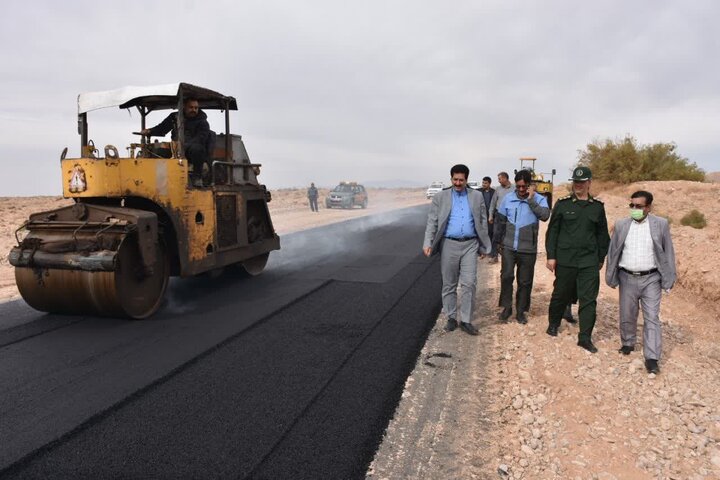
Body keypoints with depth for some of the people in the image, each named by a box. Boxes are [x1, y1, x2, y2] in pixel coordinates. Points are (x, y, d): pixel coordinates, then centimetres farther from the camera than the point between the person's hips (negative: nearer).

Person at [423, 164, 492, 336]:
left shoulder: (477, 196, 6)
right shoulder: (440, 197, 2)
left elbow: (483, 222, 9)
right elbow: (432, 222, -3)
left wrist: (483, 246, 8)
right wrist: (428, 243, -16)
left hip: (470, 245, 1)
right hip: (449, 244, 0)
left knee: (469, 283, -3)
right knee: (449, 284, 7)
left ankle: (466, 320, 7)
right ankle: (451, 318, 20)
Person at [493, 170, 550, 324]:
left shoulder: (539, 199, -6)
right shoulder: (508, 198, 1)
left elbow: (545, 216, -25)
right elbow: (500, 220, 9)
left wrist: (531, 200, -23)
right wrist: (497, 240, 9)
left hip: (528, 249, -1)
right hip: (509, 247, 1)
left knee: (525, 282, 8)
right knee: (506, 276, -11)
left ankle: (521, 311, 23)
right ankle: (507, 307, 8)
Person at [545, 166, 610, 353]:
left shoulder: (597, 207, 6)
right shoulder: (562, 204, 0)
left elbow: (602, 235, 13)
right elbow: (552, 231, 0)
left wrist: (601, 258, 13)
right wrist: (551, 256, -4)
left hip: (589, 262, 1)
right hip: (565, 260, -1)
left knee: (589, 299, 0)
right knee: (561, 294, 11)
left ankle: (585, 337, 7)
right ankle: (553, 324, 33)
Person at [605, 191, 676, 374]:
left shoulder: (661, 224, -3)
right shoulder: (621, 224, 1)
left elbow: (668, 252, 1)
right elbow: (613, 252, 6)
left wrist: (668, 279, -2)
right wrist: (611, 277, 5)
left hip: (651, 279, -2)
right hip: (627, 278, 2)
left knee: (652, 318, -1)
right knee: (627, 316, 13)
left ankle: (651, 358, 2)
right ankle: (627, 344, 34)